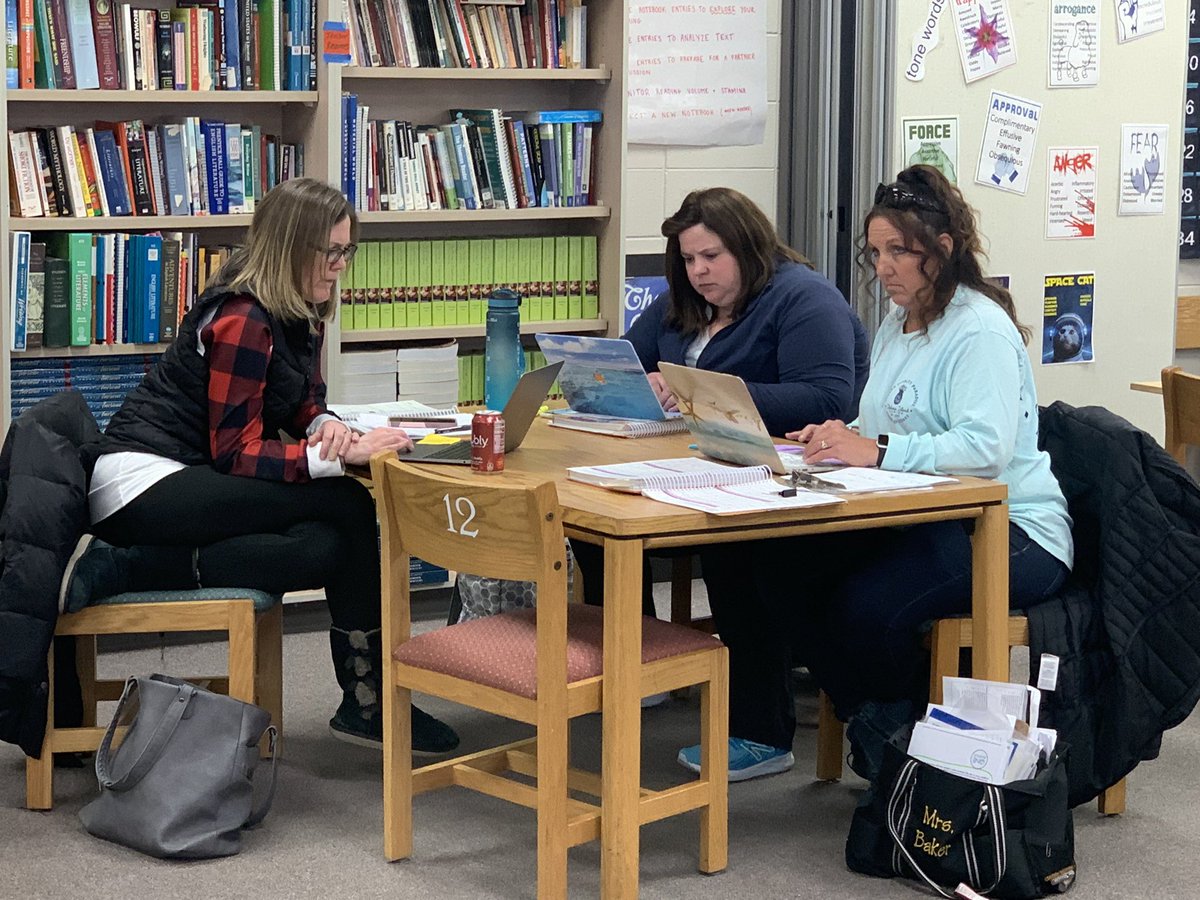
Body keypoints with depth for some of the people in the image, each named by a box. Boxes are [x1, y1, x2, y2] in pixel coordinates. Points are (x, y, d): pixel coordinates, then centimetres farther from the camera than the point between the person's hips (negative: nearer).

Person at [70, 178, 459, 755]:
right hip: (141, 479, -10)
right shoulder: (243, 320, -18)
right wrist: (342, 455, -28)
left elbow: (300, 404, 18)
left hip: (186, 476, 10)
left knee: (326, 549, -17)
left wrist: (326, 424, -7)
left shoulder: (299, 316, 10)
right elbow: (236, 454, -20)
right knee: (346, 507, -22)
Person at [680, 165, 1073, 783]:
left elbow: (985, 447, -27)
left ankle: (908, 735, -1)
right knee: (776, 562, -13)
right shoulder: (897, 325, 17)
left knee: (867, 605, -31)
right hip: (919, 521, 9)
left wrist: (876, 451, -34)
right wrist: (842, 437, -1)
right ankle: (874, 720, 0)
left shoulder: (982, 332, -13)